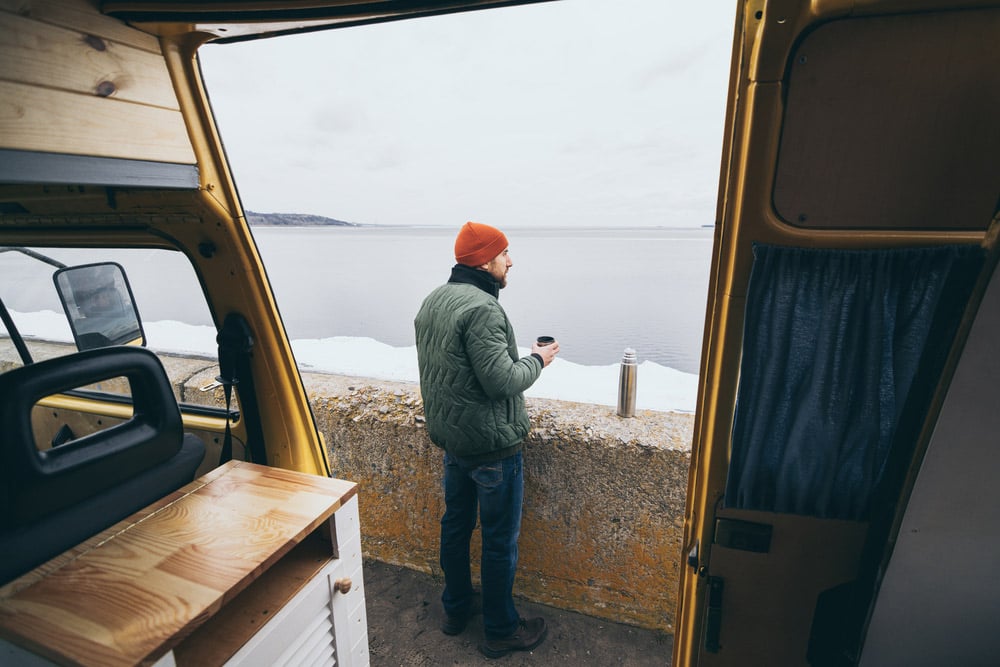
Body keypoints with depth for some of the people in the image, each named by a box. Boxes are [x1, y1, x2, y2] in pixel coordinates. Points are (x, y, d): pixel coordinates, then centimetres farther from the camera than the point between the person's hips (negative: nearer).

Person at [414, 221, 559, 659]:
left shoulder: (432, 302, 6)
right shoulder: (481, 308, -24)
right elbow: (501, 381, -26)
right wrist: (537, 360, -10)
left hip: (448, 437, 9)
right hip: (491, 444, -9)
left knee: (455, 524, 22)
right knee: (500, 539, 9)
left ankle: (455, 610, 41)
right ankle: (501, 631, 27)